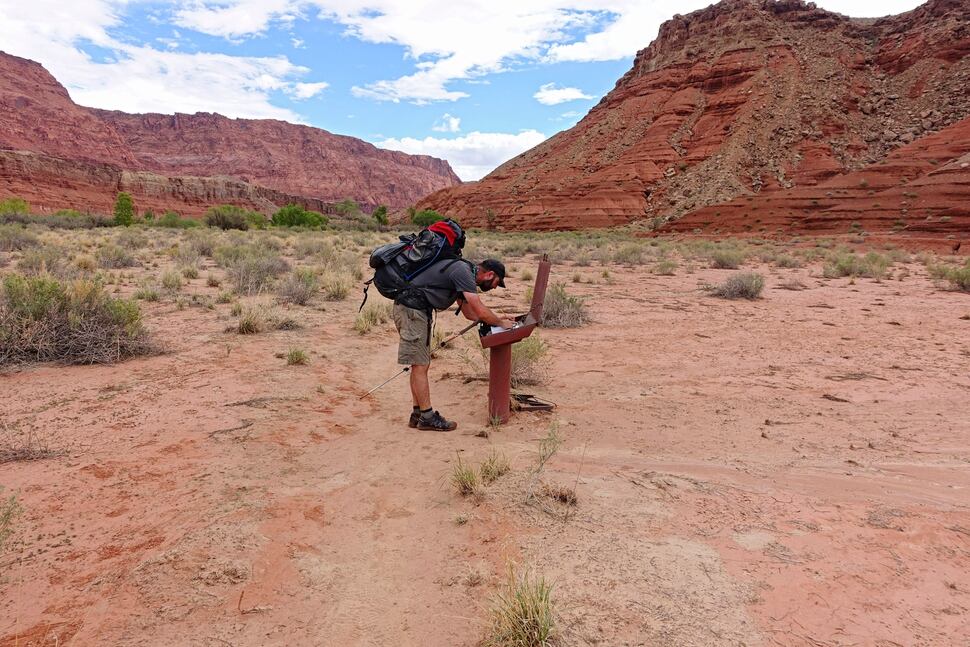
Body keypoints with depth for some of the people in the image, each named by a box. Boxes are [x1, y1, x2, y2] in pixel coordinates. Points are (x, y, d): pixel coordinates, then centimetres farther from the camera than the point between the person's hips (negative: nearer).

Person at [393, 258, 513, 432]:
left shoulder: (464, 273, 16)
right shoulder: (464, 272, -15)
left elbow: (470, 313, 25)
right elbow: (481, 312, -16)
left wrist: (496, 319, 20)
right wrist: (501, 323, 0)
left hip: (417, 310, 11)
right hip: (411, 308, -11)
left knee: (421, 364, 12)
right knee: (420, 365, -6)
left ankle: (417, 414, 17)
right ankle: (427, 417, 0)